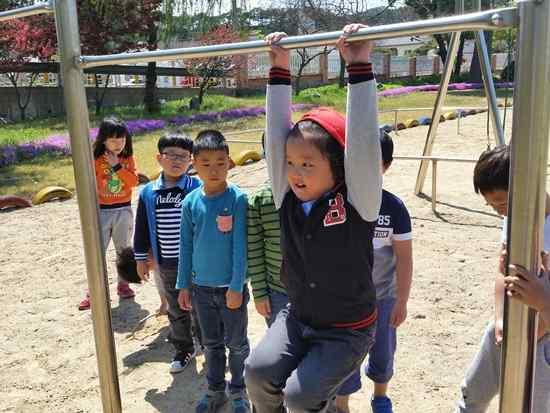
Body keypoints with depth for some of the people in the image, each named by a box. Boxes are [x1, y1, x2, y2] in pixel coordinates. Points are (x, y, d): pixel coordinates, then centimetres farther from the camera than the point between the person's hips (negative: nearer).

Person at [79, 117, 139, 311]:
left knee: (124, 249, 13)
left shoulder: (128, 158, 0)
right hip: (101, 211, -2)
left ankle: (123, 284, 27)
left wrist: (117, 166, -20)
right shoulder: (95, 160, -7)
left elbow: (134, 181, -11)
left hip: (123, 210, 2)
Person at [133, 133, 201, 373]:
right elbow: (142, 228, 7)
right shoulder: (148, 193, 0)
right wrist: (141, 257, 9)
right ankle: (183, 350, 36)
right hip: (166, 264, 4)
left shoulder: (197, 189, -12)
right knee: (176, 309, 18)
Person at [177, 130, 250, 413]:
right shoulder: (190, 202, -4)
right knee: (211, 343, 19)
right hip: (201, 287, 3)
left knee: (236, 343, 13)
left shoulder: (237, 199, -15)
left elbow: (240, 246, -14)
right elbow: (186, 247, 4)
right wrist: (183, 285, 5)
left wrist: (236, 286, -15)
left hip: (230, 287, -3)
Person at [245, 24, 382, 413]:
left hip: (348, 329, -4)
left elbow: (363, 143, -32)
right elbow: (277, 132, -11)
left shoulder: (357, 202, -19)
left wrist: (359, 67, -33)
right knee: (259, 370, -16)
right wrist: (280, 69, -13)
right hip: (298, 316, 4)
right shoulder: (288, 199, -8)